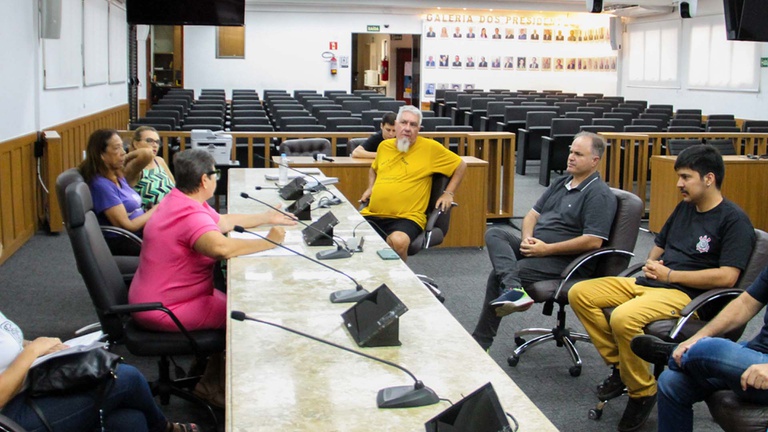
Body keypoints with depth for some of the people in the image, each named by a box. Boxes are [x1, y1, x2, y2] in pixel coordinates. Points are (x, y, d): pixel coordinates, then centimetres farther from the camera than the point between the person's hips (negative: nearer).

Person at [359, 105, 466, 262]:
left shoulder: (430, 147, 0)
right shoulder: (384, 146, 15)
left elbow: (461, 165, 11)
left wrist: (448, 194, 6)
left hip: (407, 218, -4)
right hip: (372, 215, 5)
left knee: (398, 242, -36)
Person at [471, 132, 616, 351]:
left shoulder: (599, 195, -9)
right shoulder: (560, 183, 18)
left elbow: (593, 241, -19)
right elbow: (533, 214, 19)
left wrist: (547, 249, -18)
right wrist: (527, 239, -4)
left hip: (566, 260, -9)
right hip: (535, 248, 9)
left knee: (498, 275, -22)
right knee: (494, 233, -16)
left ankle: (480, 342, -15)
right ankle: (513, 288, -38)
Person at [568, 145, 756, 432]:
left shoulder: (733, 220, -9)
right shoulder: (684, 208, 17)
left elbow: (727, 277, -19)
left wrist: (670, 274, -14)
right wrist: (652, 264, 4)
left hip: (687, 295, -9)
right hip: (648, 282, 9)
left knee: (624, 318, -35)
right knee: (579, 293, -4)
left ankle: (642, 391, -13)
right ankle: (619, 365, 2)